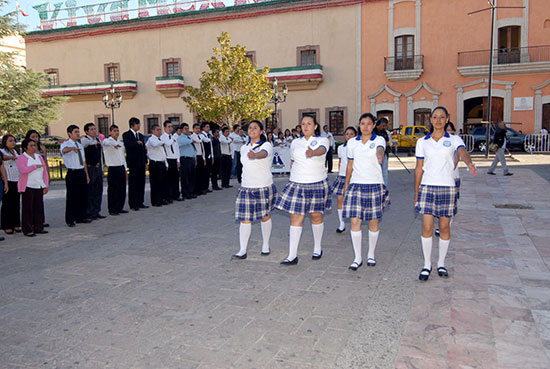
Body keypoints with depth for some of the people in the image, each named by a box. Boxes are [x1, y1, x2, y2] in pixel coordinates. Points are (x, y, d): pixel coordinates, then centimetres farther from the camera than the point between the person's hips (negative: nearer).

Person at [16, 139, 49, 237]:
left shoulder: (39, 157, 16)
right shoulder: (21, 158, -2)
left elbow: (45, 172, 15)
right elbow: (22, 170, -21)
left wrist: (46, 185, 9)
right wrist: (35, 166, -15)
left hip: (39, 186, 5)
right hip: (28, 187, -5)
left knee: (39, 207, 5)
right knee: (28, 208, -4)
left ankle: (38, 227, 13)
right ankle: (27, 230, 1)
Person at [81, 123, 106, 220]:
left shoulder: (98, 140, 14)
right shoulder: (84, 140, -8)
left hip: (98, 168, 7)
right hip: (89, 168, -7)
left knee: (98, 191, 11)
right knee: (89, 192, -1)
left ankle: (96, 212, 20)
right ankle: (89, 213, 7)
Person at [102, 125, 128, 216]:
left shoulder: (121, 142, 15)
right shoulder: (107, 141, -4)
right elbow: (105, 142, -31)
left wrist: (125, 169, 16)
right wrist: (114, 144, -50)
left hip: (121, 168, 6)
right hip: (113, 169, -6)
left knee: (122, 190, 9)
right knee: (113, 190, -2)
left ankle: (119, 208, 19)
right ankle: (112, 210, 6)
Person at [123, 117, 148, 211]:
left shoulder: (140, 135, 17)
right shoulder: (126, 135, -3)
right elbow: (128, 144, -24)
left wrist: (145, 162, 13)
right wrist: (137, 143, -11)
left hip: (141, 163, 6)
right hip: (133, 163, -6)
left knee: (141, 183, 8)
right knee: (133, 184, -1)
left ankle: (140, 202, 15)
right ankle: (133, 204, 5)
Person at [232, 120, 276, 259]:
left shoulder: (267, 145, -8)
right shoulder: (243, 148, 10)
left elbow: (264, 154, -33)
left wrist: (255, 155, -54)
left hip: (264, 187, -4)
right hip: (246, 188, 4)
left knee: (265, 217, 9)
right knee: (245, 219, -2)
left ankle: (265, 245, 27)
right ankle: (242, 250, 0)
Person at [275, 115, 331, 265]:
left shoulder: (322, 140, -1)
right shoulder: (295, 143, 10)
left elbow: (322, 150, -25)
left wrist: (313, 153, -47)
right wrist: (293, 178, 14)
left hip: (317, 184, -2)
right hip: (297, 184, 3)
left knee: (316, 216, 7)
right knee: (295, 217, -2)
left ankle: (317, 248, 29)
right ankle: (292, 255, 0)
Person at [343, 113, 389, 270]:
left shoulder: (379, 140, -1)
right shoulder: (352, 142, 8)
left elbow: (380, 150, -25)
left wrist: (380, 156, -48)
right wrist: (346, 185, 16)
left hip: (374, 185, -2)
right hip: (356, 185, 2)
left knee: (373, 222, 6)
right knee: (355, 221, -5)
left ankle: (371, 254, 25)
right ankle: (358, 257, 5)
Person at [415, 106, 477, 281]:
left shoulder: (454, 140, 3)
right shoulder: (422, 142, 7)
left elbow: (463, 152, -19)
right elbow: (419, 168, 9)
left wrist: (470, 164, -42)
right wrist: (416, 194, 8)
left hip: (447, 188, 0)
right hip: (427, 187, 1)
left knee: (444, 227, 6)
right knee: (427, 227, -3)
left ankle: (441, 263, 23)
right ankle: (427, 264, 11)